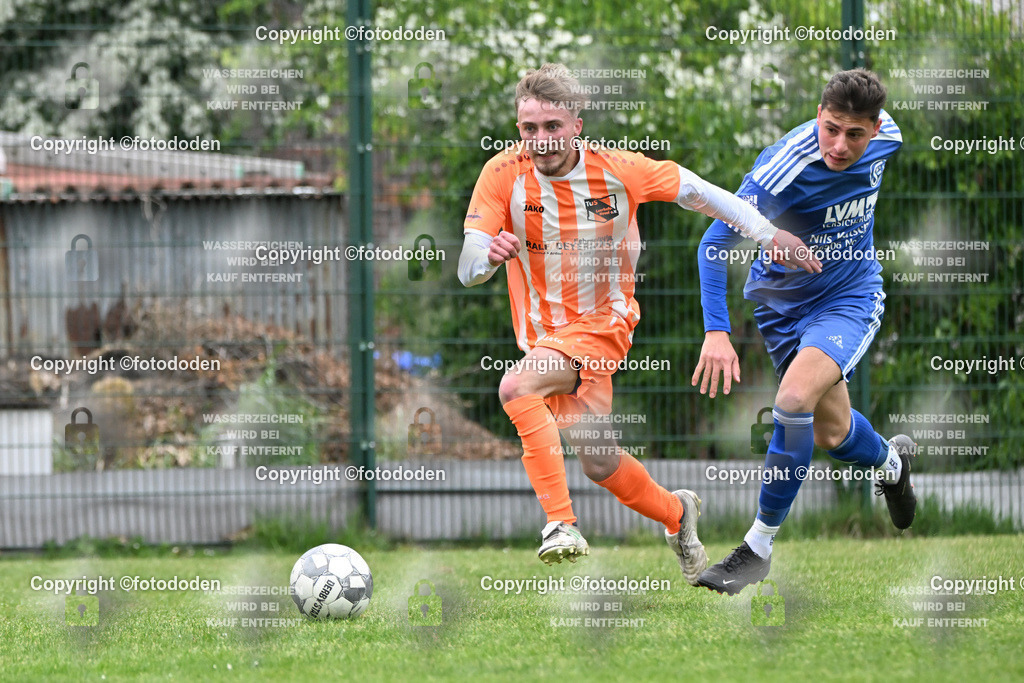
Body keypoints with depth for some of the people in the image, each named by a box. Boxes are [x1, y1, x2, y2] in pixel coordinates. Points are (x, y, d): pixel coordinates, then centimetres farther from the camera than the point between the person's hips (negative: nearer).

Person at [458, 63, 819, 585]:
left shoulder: (617, 169, -13)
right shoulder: (503, 174, -13)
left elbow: (691, 190, 2)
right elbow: (467, 270, -17)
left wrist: (769, 234, 1)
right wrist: (489, 254, -41)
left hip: (602, 324, -3)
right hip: (545, 336, 3)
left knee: (516, 387, -30)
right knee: (598, 463, 11)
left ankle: (561, 522, -28)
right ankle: (676, 514, 40)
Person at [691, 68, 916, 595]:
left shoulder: (885, 137, -16)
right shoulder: (782, 170, -30)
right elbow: (715, 244, -26)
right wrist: (716, 331, -36)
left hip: (850, 295, 0)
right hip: (782, 300, 0)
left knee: (795, 398, -25)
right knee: (832, 432, 12)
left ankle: (760, 545, -13)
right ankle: (890, 462, 51)